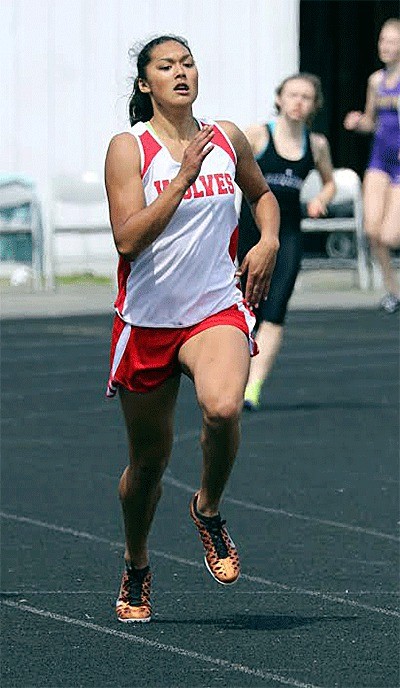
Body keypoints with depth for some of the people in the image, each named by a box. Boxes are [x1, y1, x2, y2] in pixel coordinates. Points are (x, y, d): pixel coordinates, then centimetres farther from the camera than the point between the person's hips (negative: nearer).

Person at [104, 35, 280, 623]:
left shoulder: (226, 138, 5)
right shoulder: (129, 148, -6)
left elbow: (261, 193, 25)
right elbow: (127, 239, -17)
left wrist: (268, 242, 6)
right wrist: (183, 177, -22)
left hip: (217, 309, 1)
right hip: (148, 318, -1)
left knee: (223, 408, -31)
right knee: (149, 458, 9)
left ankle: (209, 510, -1)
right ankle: (136, 569, 35)